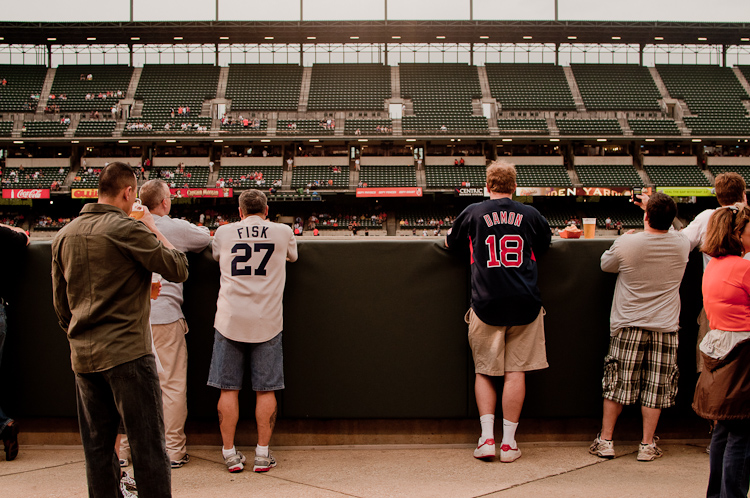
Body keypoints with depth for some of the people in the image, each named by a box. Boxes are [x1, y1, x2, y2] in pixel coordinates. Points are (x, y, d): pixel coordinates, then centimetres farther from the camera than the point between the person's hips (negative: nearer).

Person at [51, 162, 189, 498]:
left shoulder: (64, 236, 10)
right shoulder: (128, 229, -11)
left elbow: (60, 302, 16)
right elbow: (178, 269, -9)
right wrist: (154, 231, 3)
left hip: (83, 356, 7)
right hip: (127, 352, -7)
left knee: (97, 447, 12)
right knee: (147, 445, -1)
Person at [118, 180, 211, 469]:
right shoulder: (177, 228, -5)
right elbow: (206, 238, 12)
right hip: (164, 317, -4)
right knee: (172, 385, 3)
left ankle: (127, 449, 20)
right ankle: (173, 451, 7)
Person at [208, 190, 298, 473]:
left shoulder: (224, 232, 5)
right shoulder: (283, 232, 4)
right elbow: (292, 256, 25)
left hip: (230, 320, 0)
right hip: (267, 321, 0)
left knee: (228, 389, 7)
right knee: (265, 390, 6)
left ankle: (230, 454, 10)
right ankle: (263, 454, 9)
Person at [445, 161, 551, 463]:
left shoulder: (473, 213, 3)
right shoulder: (530, 215, 6)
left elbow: (450, 243, 17)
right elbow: (545, 244, 24)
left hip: (486, 305, -1)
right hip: (524, 303, 1)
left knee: (484, 372, 10)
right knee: (516, 372, 4)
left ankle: (487, 438, 2)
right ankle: (509, 443, 5)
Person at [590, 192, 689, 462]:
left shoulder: (626, 243, -13)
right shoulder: (682, 244, -4)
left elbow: (606, 264, 7)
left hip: (628, 327, -1)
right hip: (665, 328, 1)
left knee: (616, 383, 8)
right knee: (655, 386, 7)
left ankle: (605, 440, 14)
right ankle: (647, 444, 10)